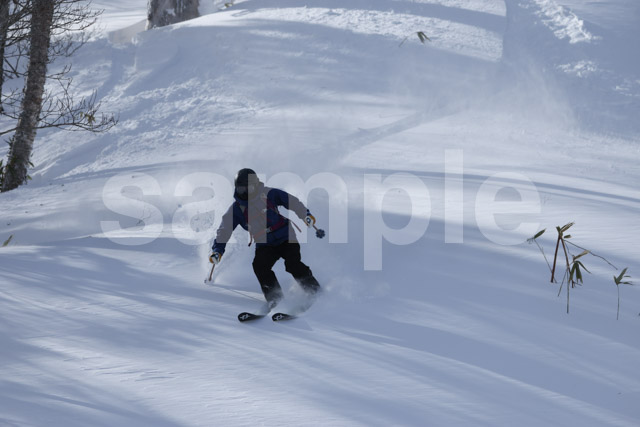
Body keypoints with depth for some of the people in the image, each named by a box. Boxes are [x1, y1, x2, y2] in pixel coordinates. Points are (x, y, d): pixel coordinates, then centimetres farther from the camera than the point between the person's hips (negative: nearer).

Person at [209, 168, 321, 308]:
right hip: (264, 245, 3)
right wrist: (217, 249, -9)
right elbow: (225, 230, -1)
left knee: (293, 264, -21)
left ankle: (315, 290, -5)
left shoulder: (268, 194, -8)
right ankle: (275, 298, -16)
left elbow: (292, 202, -2)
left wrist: (306, 215, -11)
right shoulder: (237, 208, -1)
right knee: (259, 266, -23)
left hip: (285, 238, -3)